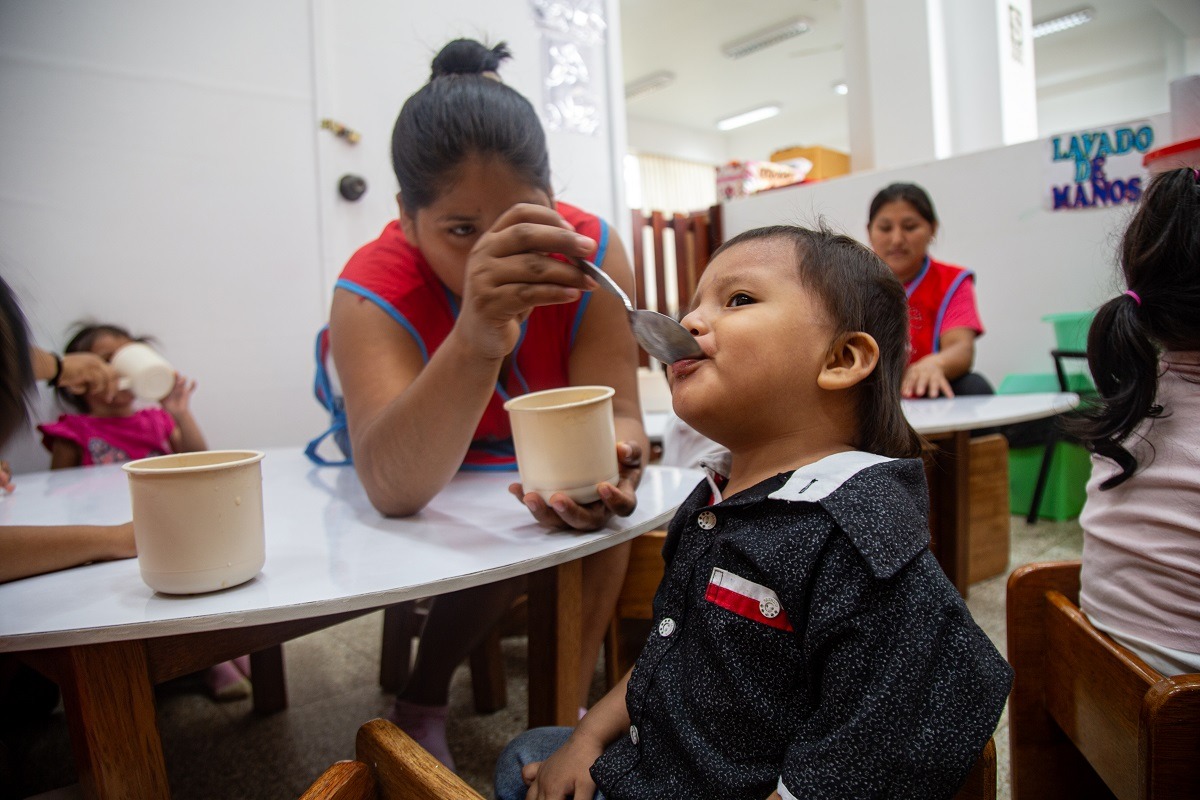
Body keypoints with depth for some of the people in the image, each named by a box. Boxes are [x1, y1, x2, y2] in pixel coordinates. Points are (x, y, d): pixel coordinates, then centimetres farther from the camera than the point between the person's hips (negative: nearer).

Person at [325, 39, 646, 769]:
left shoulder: (588, 249, -27)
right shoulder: (374, 289, -34)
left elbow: (615, 411, -29)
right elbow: (394, 489, -47)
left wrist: (609, 466, -54)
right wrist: (476, 339, -65)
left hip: (537, 463, 3)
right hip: (427, 487, -2)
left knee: (603, 520, -23)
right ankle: (422, 708, -3)